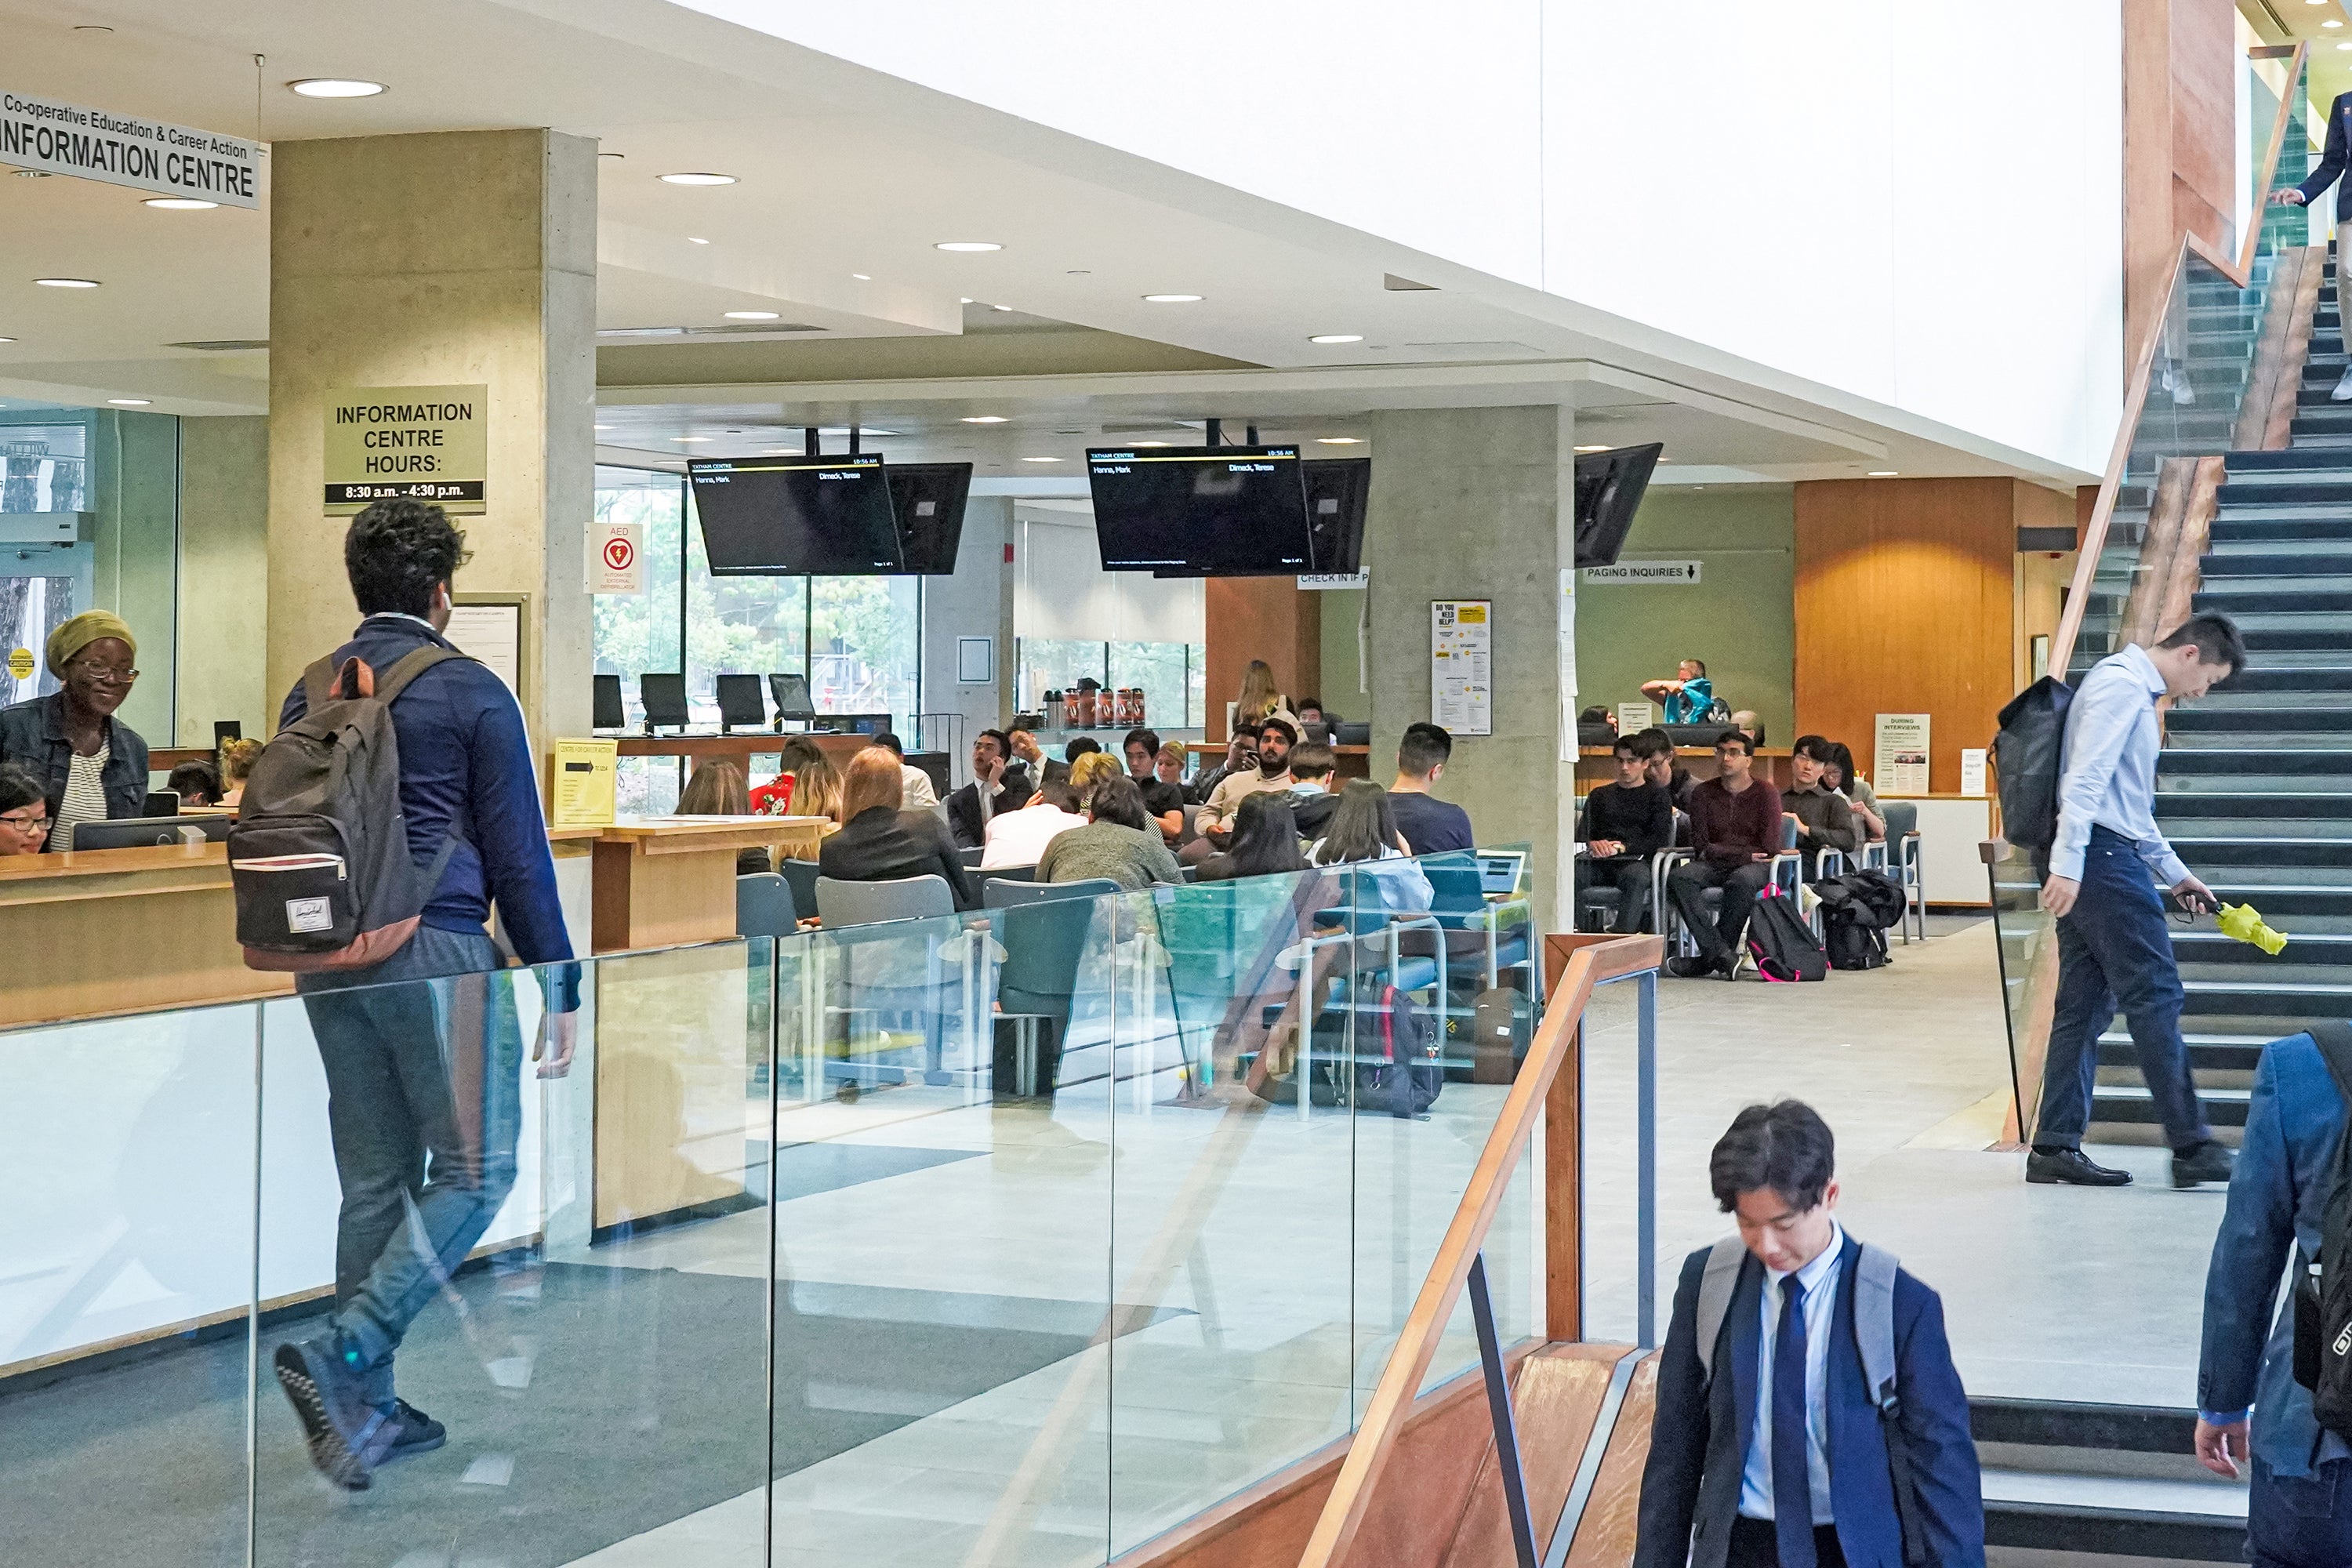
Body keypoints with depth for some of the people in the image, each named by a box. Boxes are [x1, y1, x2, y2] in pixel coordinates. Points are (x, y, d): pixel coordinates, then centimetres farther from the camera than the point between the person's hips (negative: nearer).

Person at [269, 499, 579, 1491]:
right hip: (438, 955, -6)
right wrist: (559, 986, -2)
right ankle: (344, 1353, -15)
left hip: (332, 960, 6)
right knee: (475, 1171, 1)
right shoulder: (470, 693, -5)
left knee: (376, 1181, 13)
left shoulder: (309, 694, 12)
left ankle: (368, 1407, 14)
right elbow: (516, 850, -6)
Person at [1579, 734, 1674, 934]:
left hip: (1637, 860, -3)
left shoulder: (1657, 795, 17)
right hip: (1599, 861, 3)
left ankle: (1623, 934, -52)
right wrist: (1593, 843, -10)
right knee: (1574, 873, -32)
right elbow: (1583, 831, 16)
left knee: (1635, 876, -40)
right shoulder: (1600, 795, 29)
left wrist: (1623, 848, -13)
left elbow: (1661, 839, 2)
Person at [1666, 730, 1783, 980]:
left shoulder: (1765, 793, 3)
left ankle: (1709, 958, -27)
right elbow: (1701, 846, 2)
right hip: (1712, 865, 3)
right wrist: (1744, 854, -8)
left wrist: (1719, 851, -3)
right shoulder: (1704, 793, 10)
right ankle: (1722, 954, -38)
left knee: (1742, 881, -39)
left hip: (1754, 866, -3)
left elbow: (1768, 848, -6)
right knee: (1679, 878, -29)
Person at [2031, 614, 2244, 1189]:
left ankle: (2055, 1147, 8)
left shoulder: (2138, 692, 23)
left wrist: (2175, 874, 30)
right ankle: (2191, 1146, -7)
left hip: (2099, 862, 10)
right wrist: (2066, 865, -25)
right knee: (2156, 998, -8)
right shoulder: (2121, 684, -9)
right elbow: (2085, 779, -19)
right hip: (2103, 860, -10)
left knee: (2086, 1006, 8)